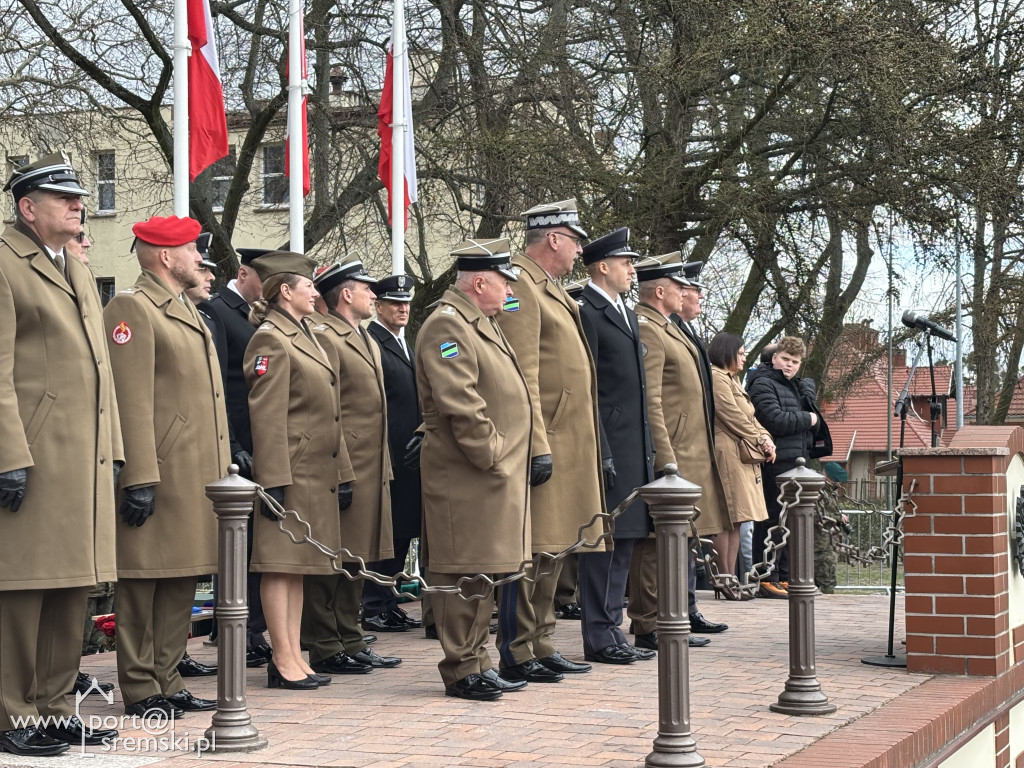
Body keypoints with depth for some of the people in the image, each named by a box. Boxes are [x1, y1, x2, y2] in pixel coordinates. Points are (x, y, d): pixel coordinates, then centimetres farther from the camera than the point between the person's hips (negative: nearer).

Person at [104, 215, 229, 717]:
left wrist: (224, 464, 21)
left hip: (197, 476, 9)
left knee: (181, 583, 12)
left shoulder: (186, 310, 21)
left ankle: (166, 681, 19)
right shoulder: (132, 309, -9)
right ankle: (140, 689, 4)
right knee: (143, 581, -2)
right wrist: (139, 480, -21)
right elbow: (131, 402, -16)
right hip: (158, 475, -9)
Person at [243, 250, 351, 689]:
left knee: (298, 567, 11)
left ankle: (294, 657, 15)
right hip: (291, 469, -9)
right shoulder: (270, 340, -11)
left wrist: (343, 473, 18)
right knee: (280, 565, -4)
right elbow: (267, 417, -17)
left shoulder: (304, 336, 18)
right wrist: (274, 481, -22)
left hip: (317, 472, 9)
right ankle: (284, 661, -1)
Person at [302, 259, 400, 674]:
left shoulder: (365, 340, 20)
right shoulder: (323, 337, -11)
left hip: (371, 471, 10)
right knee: (330, 562, -3)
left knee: (354, 562, 14)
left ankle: (350, 643, 20)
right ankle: (325, 650, 1)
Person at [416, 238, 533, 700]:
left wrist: (509, 456, 19)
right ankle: (462, 670, 2)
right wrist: (490, 454, -18)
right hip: (466, 477, -11)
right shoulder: (447, 325, -14)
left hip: (496, 473, 11)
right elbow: (460, 403, -23)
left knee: (484, 573, 15)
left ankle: (477, 663, 22)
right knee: (465, 575, -4)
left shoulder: (481, 323, 20)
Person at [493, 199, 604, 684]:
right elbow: (522, 376, -20)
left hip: (566, 445, 10)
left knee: (551, 552, 14)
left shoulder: (550, 290, 19)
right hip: (545, 443, -10)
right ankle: (516, 655, -2)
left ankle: (541, 646, 21)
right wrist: (537, 447, -23)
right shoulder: (520, 286, -13)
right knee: (532, 551, -7)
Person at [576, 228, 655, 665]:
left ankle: (611, 630, 19)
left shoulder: (626, 313, 19)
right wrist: (600, 453, -20)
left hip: (635, 448, 10)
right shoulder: (587, 313, -11)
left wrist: (648, 448, 18)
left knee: (623, 541, 12)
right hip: (609, 445, -10)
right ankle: (599, 638, -1)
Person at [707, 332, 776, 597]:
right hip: (728, 454, -10)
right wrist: (761, 441, -7)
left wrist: (765, 438, 3)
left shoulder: (732, 379, 24)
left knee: (735, 519, 7)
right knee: (727, 518, -10)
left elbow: (748, 417, 20)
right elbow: (733, 416, -14)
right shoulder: (716, 377, -9)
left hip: (742, 455, 10)